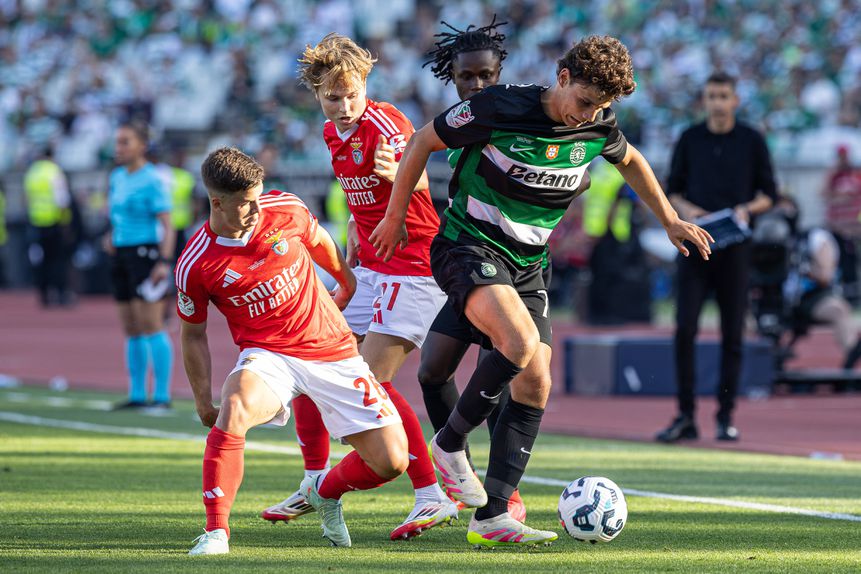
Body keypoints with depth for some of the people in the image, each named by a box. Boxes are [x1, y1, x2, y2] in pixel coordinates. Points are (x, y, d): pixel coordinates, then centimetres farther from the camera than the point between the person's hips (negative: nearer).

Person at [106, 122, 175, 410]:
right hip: (122, 254, 8)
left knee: (150, 326, -11)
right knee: (131, 330, 8)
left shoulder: (152, 180, -10)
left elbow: (167, 226, -15)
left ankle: (162, 395, -9)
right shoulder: (118, 176, 13)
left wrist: (164, 262, -25)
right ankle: (137, 394, 12)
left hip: (146, 253, -8)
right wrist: (112, 235, 13)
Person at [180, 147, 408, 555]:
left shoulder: (285, 210, -8)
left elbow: (319, 242, 16)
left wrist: (348, 282, 32)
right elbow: (193, 334, 4)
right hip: (266, 356, -3)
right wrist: (202, 400, 3)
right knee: (234, 411, -38)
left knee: (391, 461, -5)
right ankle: (216, 531, -29)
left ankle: (324, 492, 29)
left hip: (333, 351, 3)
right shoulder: (194, 265, -12)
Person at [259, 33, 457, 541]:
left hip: (413, 267, -9)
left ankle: (433, 497, -18)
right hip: (369, 268, 9)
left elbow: (417, 179, -39)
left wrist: (397, 172, -60)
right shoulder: (334, 133, 8)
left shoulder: (385, 122, -19)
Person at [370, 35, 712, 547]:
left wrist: (670, 220, 23)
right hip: (468, 248, -7)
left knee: (536, 385, -4)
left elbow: (630, 161, 23)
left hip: (527, 265, 7)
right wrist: (395, 218, 2)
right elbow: (424, 141, -5)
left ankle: (491, 518, -1)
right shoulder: (499, 110, -18)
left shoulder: (597, 128, -2)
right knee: (522, 342, -32)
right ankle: (450, 444, -11)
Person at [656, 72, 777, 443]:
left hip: (734, 246, 0)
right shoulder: (689, 140, 9)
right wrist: (687, 210, -7)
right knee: (685, 329, -8)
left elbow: (768, 193, 10)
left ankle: (725, 417, 8)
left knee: (733, 335, 1)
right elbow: (673, 190, 14)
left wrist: (747, 208, -10)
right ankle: (685, 416, -3)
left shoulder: (752, 141, 6)